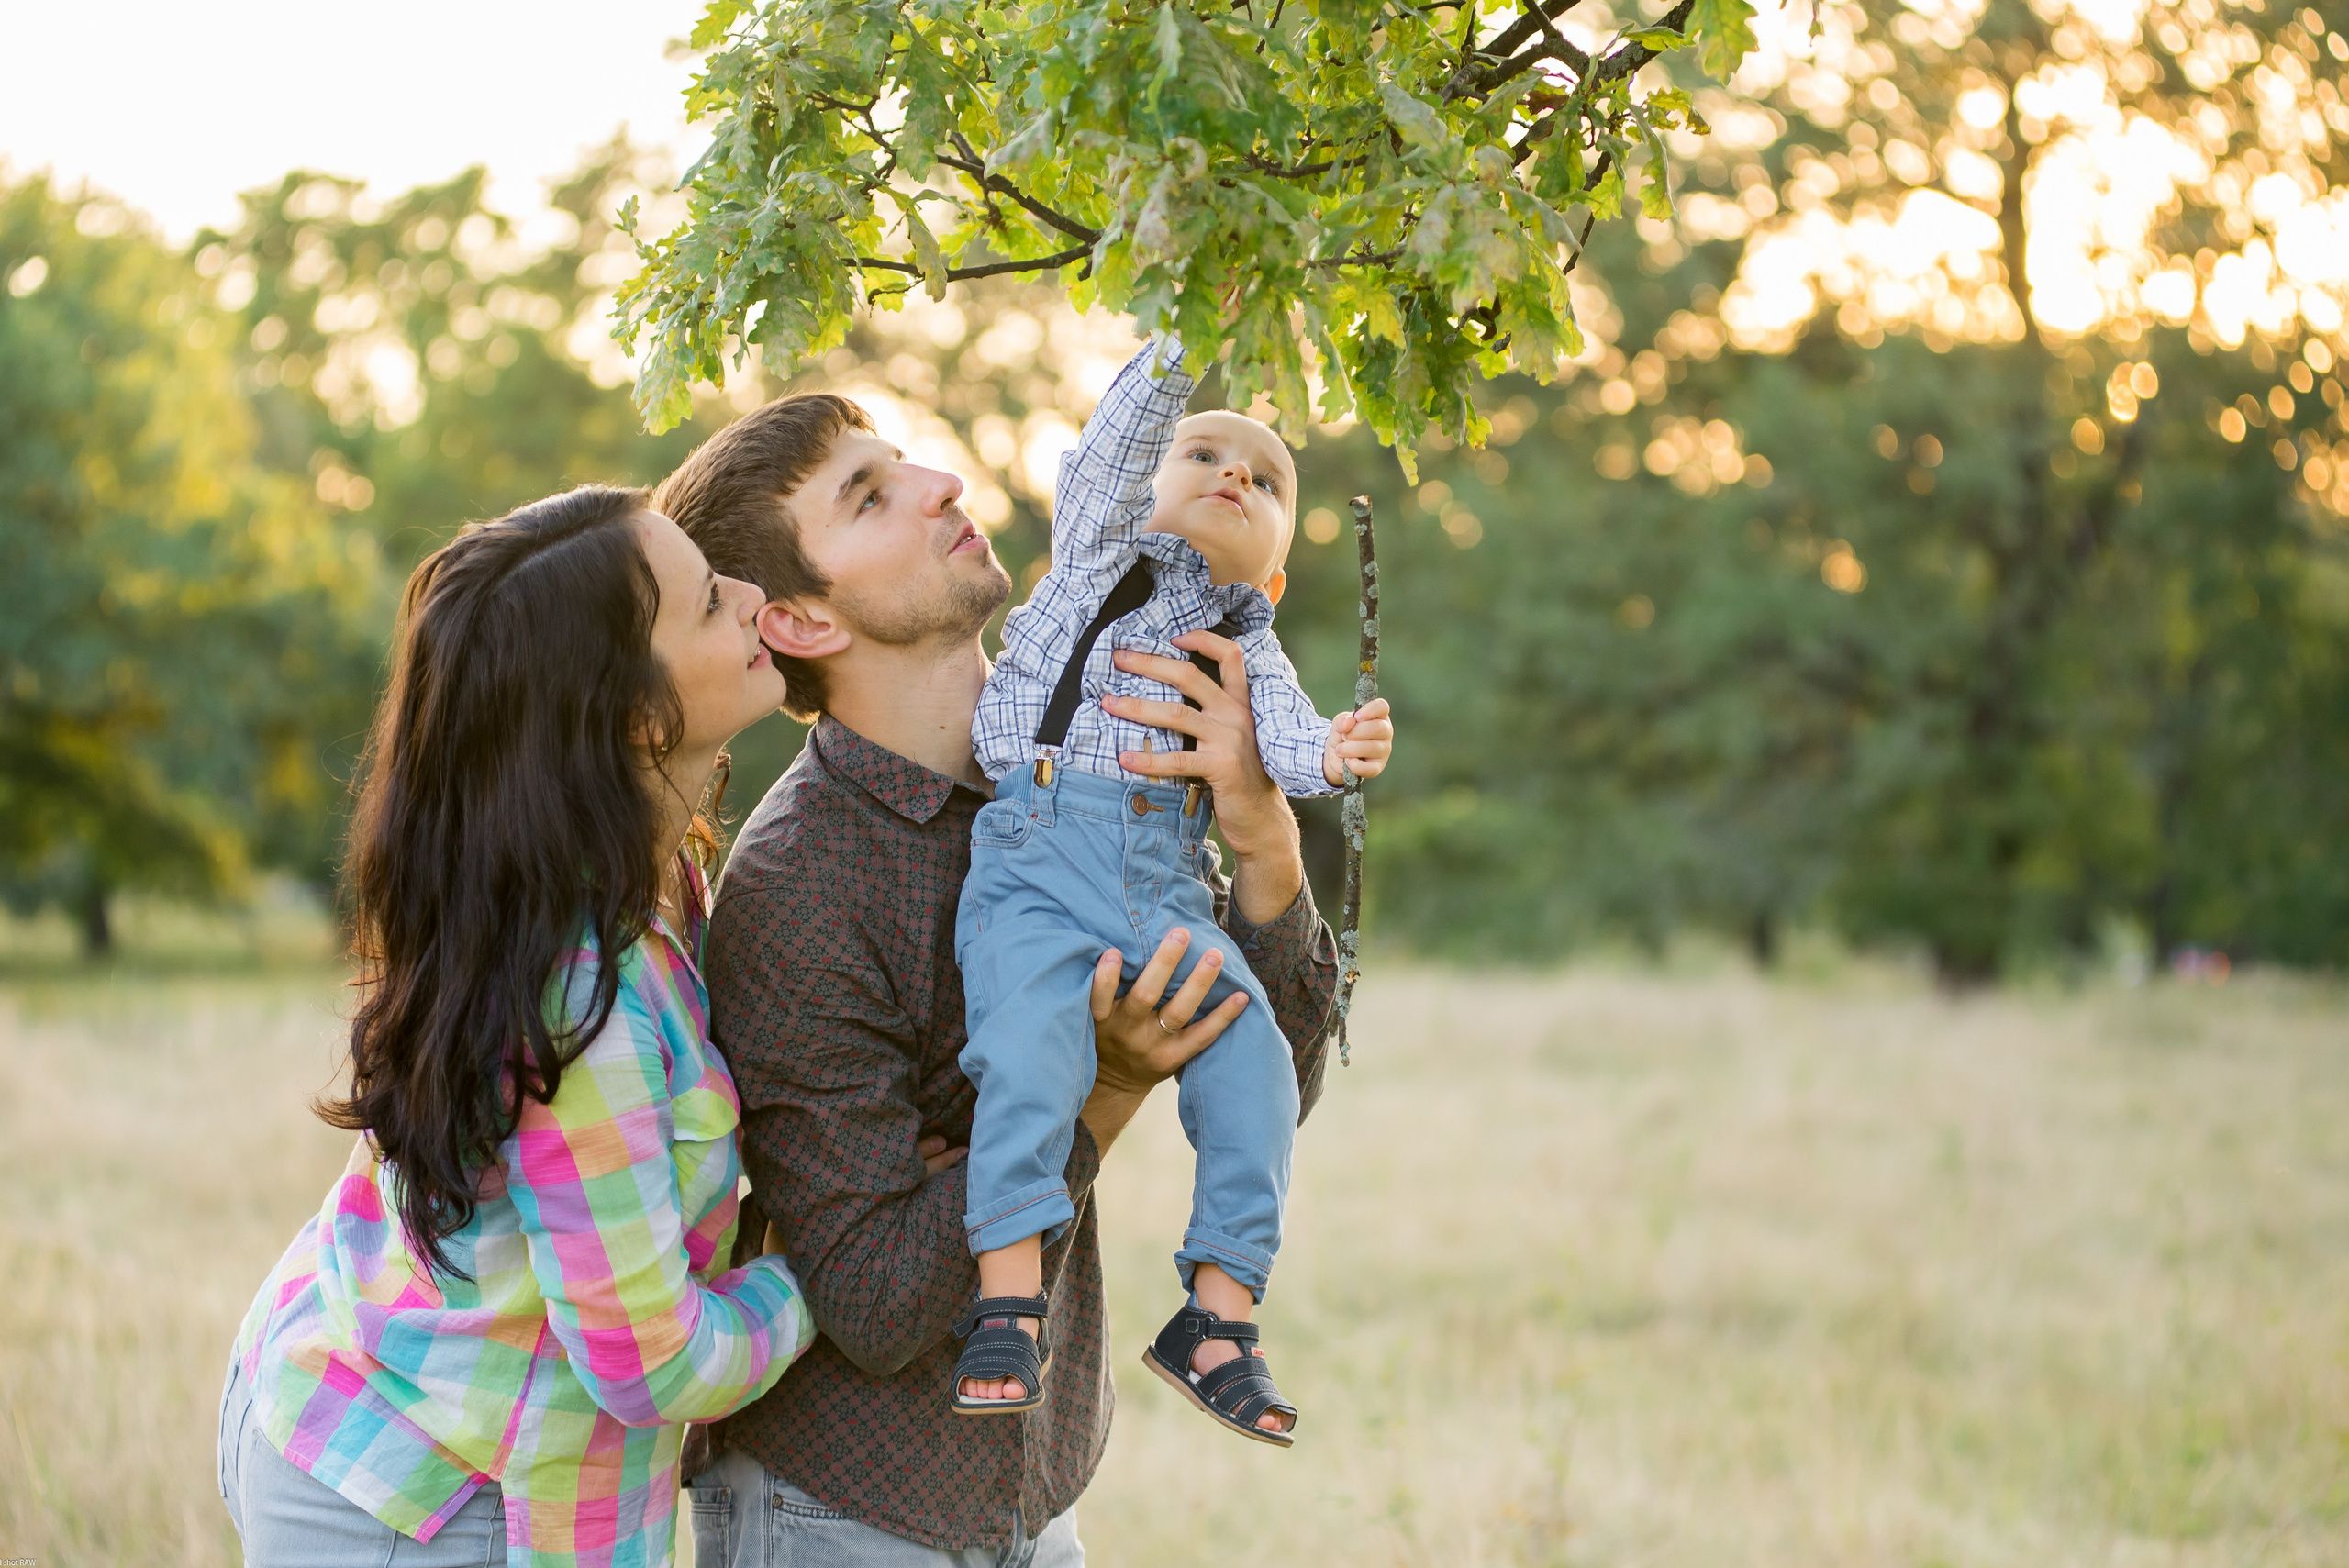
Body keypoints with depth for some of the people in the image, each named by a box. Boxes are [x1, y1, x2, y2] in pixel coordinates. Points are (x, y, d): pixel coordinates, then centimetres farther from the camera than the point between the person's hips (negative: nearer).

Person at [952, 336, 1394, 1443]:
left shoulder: (1250, 648, 22)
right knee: (1033, 1051, -26)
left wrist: (1333, 751, -20)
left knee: (1253, 1067, -11)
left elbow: (1281, 733, 2)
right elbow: (1120, 442, 2)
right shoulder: (1099, 548, 18)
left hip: (1166, 888, 3)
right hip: (1038, 859, -3)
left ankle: (1219, 1312, -1)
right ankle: (1009, 1298, -20)